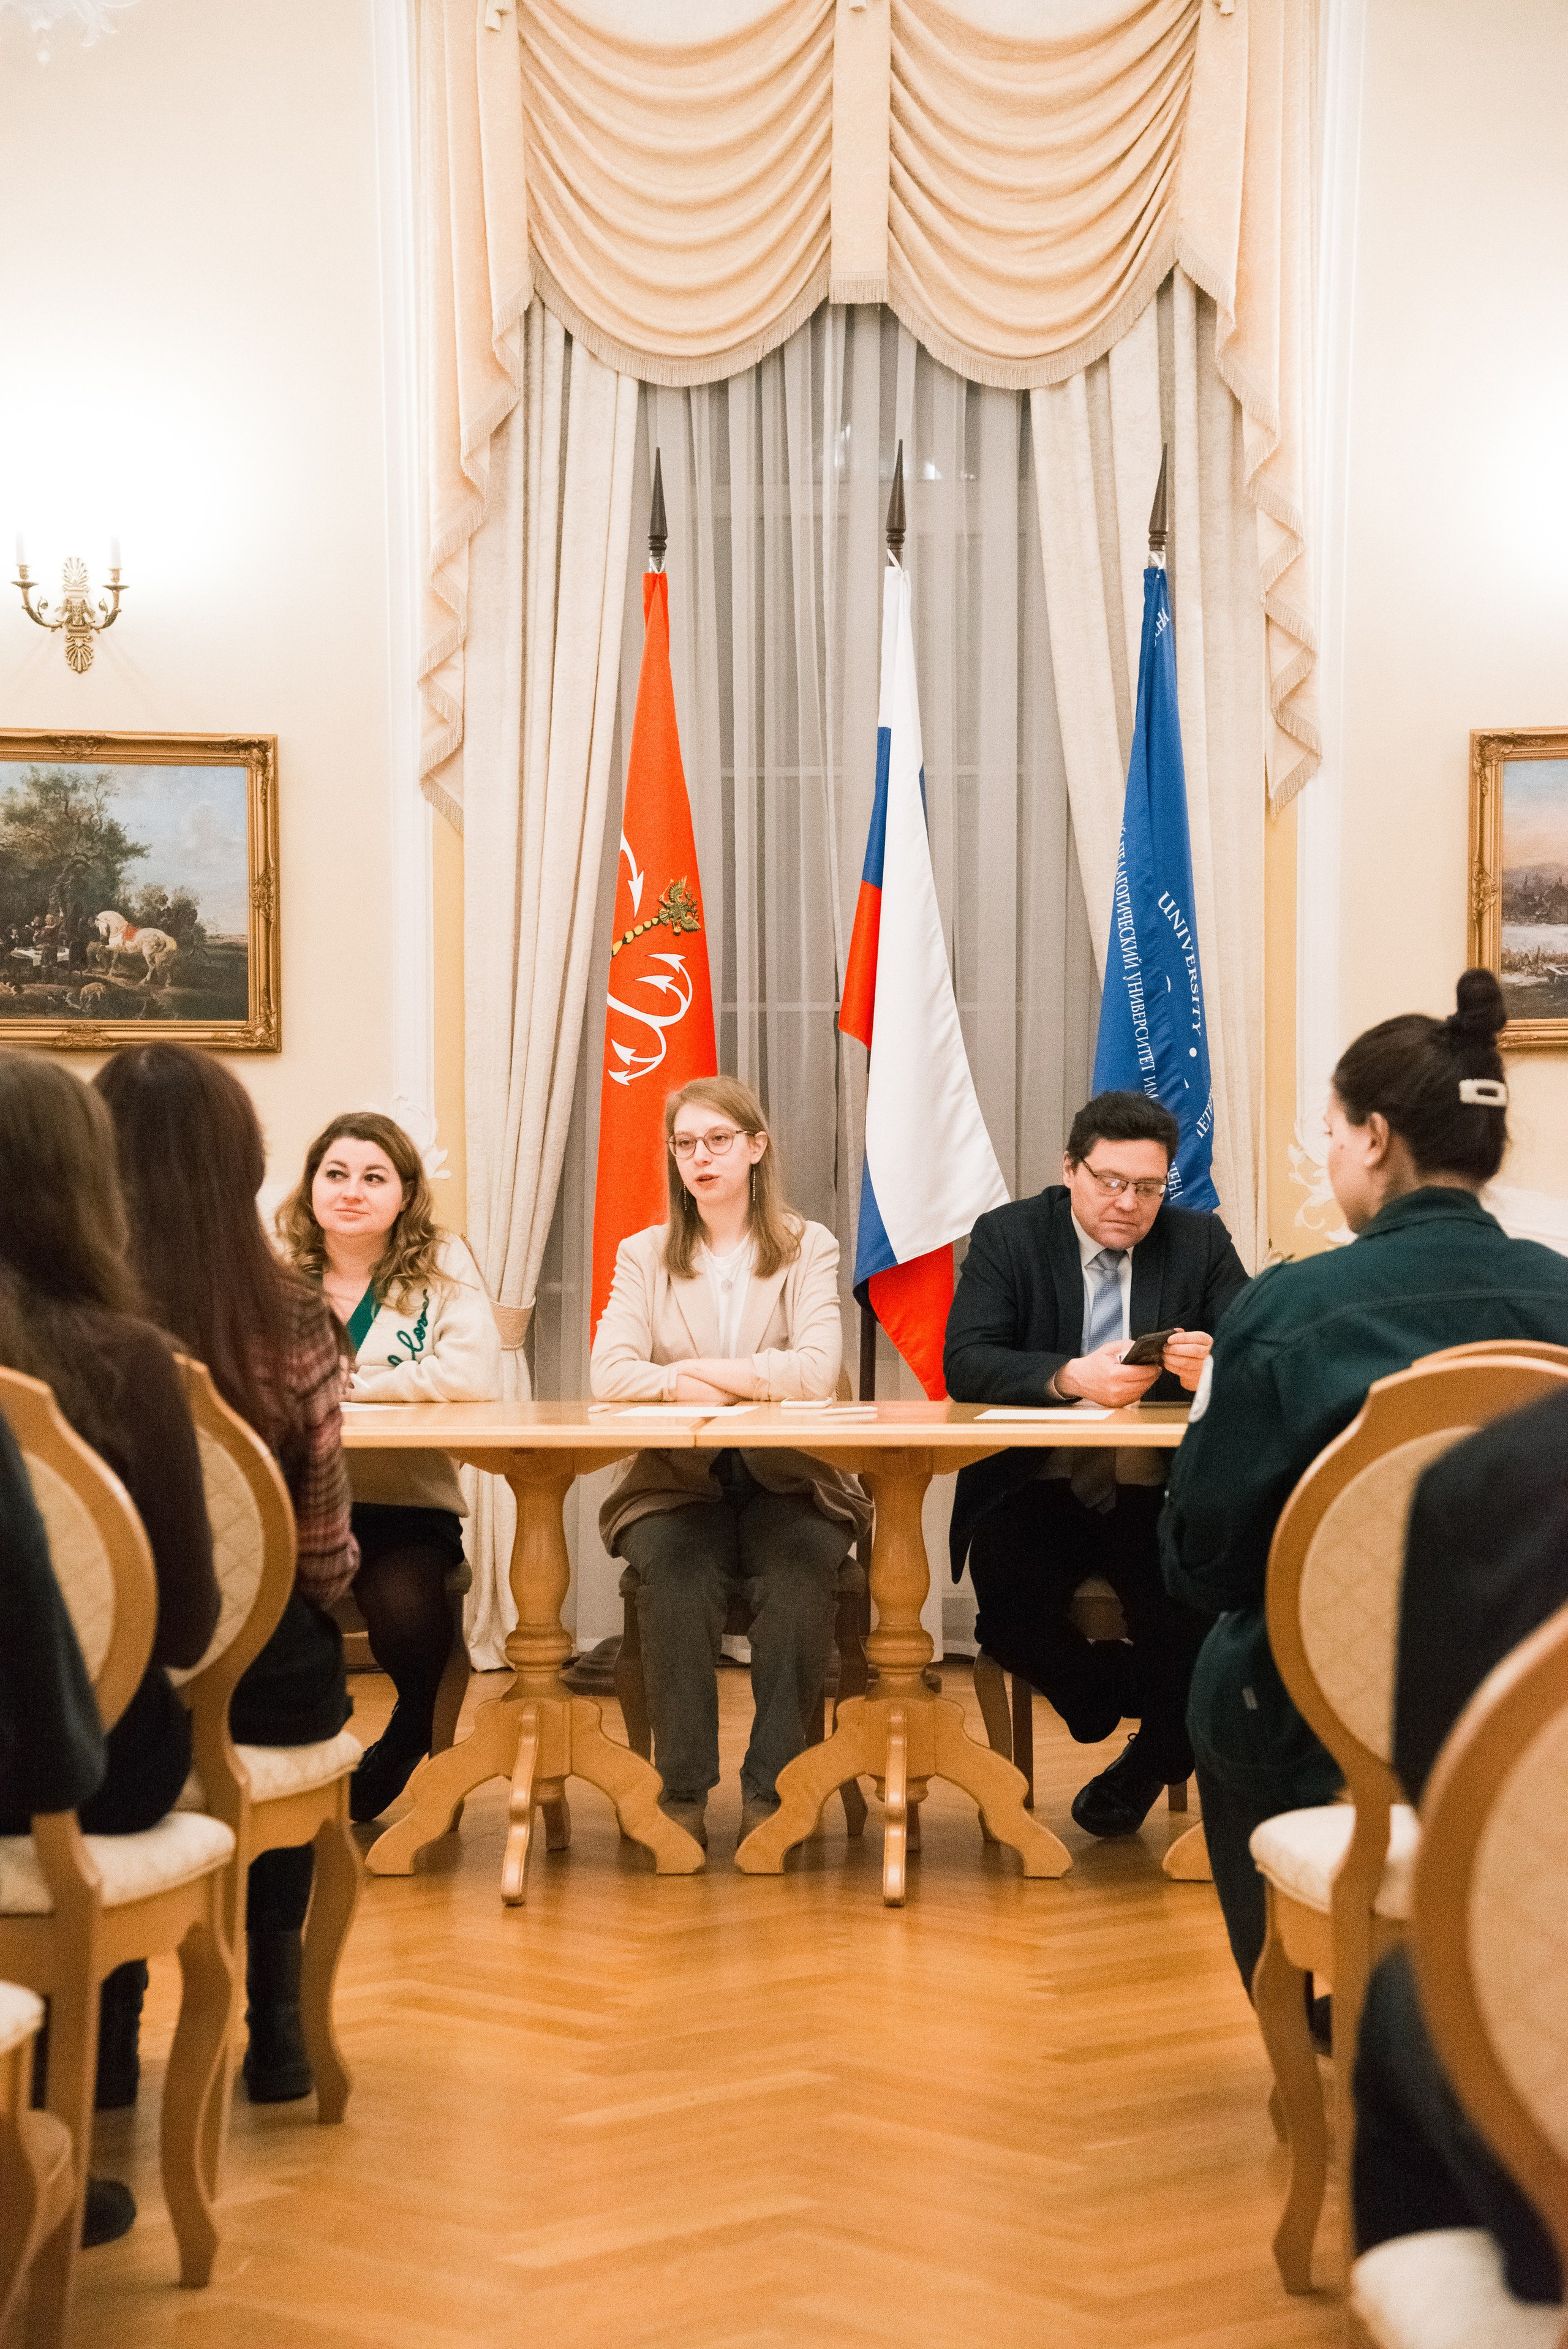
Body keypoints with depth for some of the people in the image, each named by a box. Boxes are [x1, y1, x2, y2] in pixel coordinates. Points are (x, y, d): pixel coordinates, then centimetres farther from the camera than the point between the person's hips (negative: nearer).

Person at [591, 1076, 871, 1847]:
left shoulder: (808, 1248, 7)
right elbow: (610, 1374, -6)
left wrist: (705, 1373, -15)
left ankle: (769, 1787, -24)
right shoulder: (644, 1254, 12)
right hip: (675, 1483, 1)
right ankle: (683, 1789, -24)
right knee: (675, 1572, -31)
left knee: (798, 1571, -31)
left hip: (788, 1482, -1)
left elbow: (818, 1370, -10)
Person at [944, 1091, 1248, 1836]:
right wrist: (1071, 1378, -29)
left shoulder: (1200, 1242, 7)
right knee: (1007, 1607, -30)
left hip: (1156, 1495, 1)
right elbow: (966, 1364, -11)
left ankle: (1150, 1758, 6)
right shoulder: (1008, 1237, 3)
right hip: (1036, 1488, 0)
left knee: (1192, 1609, -29)